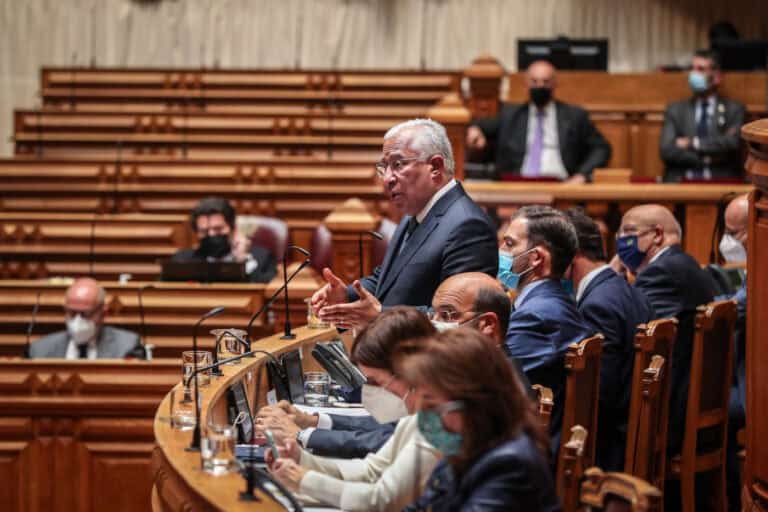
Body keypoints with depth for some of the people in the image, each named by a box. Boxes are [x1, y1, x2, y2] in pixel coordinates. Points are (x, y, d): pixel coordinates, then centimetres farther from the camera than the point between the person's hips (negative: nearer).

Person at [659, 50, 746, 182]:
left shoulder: (735, 110, 11)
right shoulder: (675, 110, 15)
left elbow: (732, 142, -7)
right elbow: (667, 150, 2)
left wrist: (693, 143, -2)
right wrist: (707, 157, -7)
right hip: (679, 183, 1)